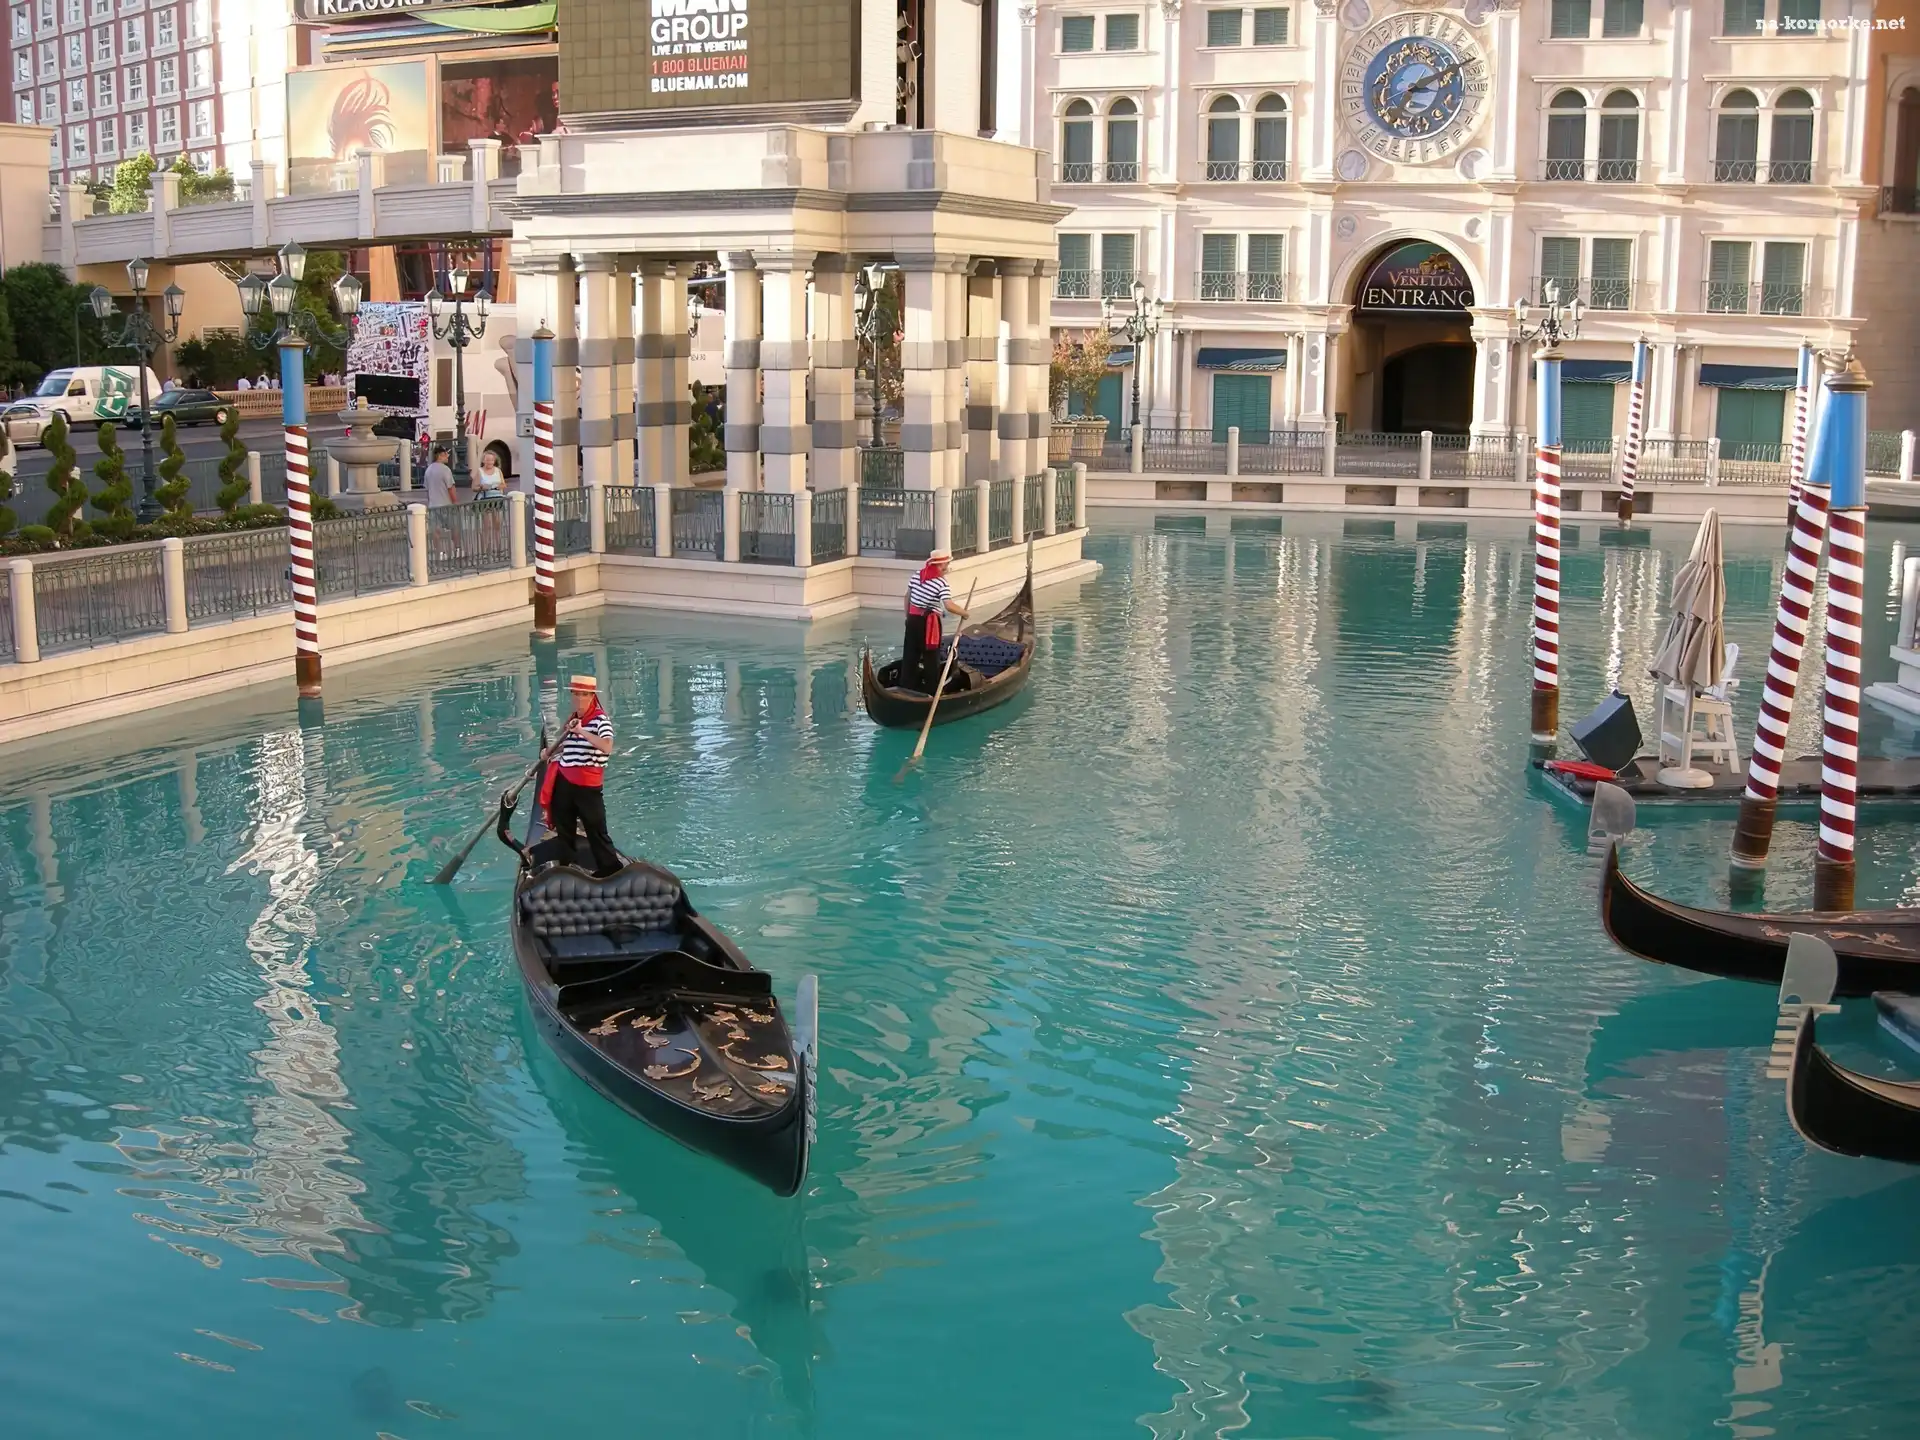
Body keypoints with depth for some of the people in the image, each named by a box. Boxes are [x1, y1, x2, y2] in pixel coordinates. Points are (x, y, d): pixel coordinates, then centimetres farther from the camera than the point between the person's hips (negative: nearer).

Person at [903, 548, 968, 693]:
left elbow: (907, 597, 12)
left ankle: (907, 687, 14)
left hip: (913, 620, 6)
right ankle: (931, 691, 9)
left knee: (910, 654, 10)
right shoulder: (942, 583, -16)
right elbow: (949, 606, -25)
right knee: (931, 657, 4)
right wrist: (964, 613, -11)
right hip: (929, 623, -6)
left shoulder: (917, 575, 5)